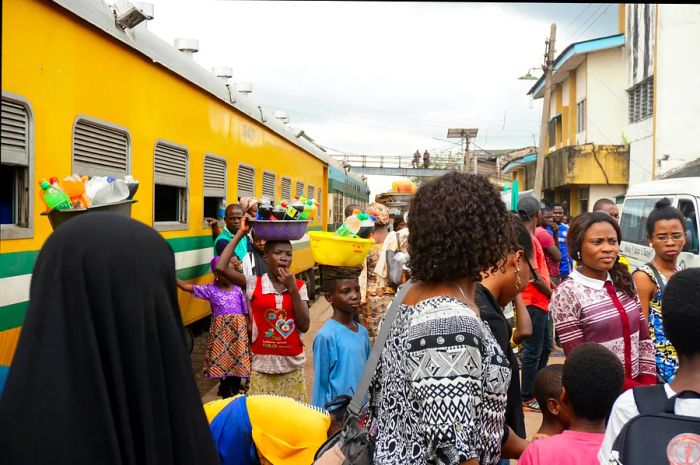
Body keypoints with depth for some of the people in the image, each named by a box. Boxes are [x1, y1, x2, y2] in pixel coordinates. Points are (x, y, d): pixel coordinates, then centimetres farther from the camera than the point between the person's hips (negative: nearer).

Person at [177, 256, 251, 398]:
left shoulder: (238, 290, 3)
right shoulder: (210, 290, -1)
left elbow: (245, 312, 8)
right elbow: (186, 286, -4)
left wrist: (248, 329, 6)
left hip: (238, 329, 1)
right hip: (220, 330, -1)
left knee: (237, 356, 6)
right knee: (221, 356, 4)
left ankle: (235, 388, 23)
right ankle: (224, 387, 22)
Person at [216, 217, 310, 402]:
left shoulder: (299, 286, 0)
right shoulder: (253, 283, -5)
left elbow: (304, 326, -8)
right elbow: (220, 268, -19)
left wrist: (292, 289, -16)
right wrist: (240, 233, -13)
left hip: (292, 365, 2)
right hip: (262, 365, -1)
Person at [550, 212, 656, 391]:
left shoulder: (624, 283, 2)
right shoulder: (566, 294, -15)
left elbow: (644, 339, 6)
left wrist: (648, 385, -5)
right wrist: (635, 389, -14)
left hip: (636, 387, 5)